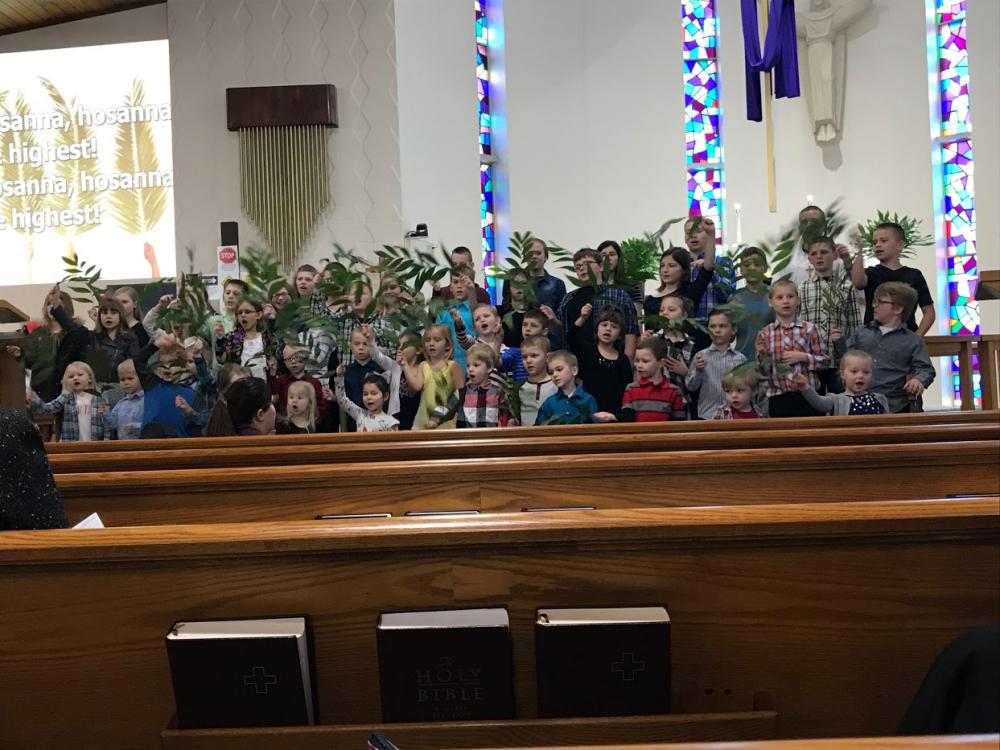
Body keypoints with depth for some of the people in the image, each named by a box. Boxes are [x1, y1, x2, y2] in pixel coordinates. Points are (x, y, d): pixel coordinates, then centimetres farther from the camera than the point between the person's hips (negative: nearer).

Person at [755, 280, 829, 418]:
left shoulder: (809, 329, -1)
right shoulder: (765, 334, 2)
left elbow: (824, 359, 1)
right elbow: (764, 372, 4)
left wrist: (803, 357, -14)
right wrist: (762, 356, -15)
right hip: (778, 397, 1)